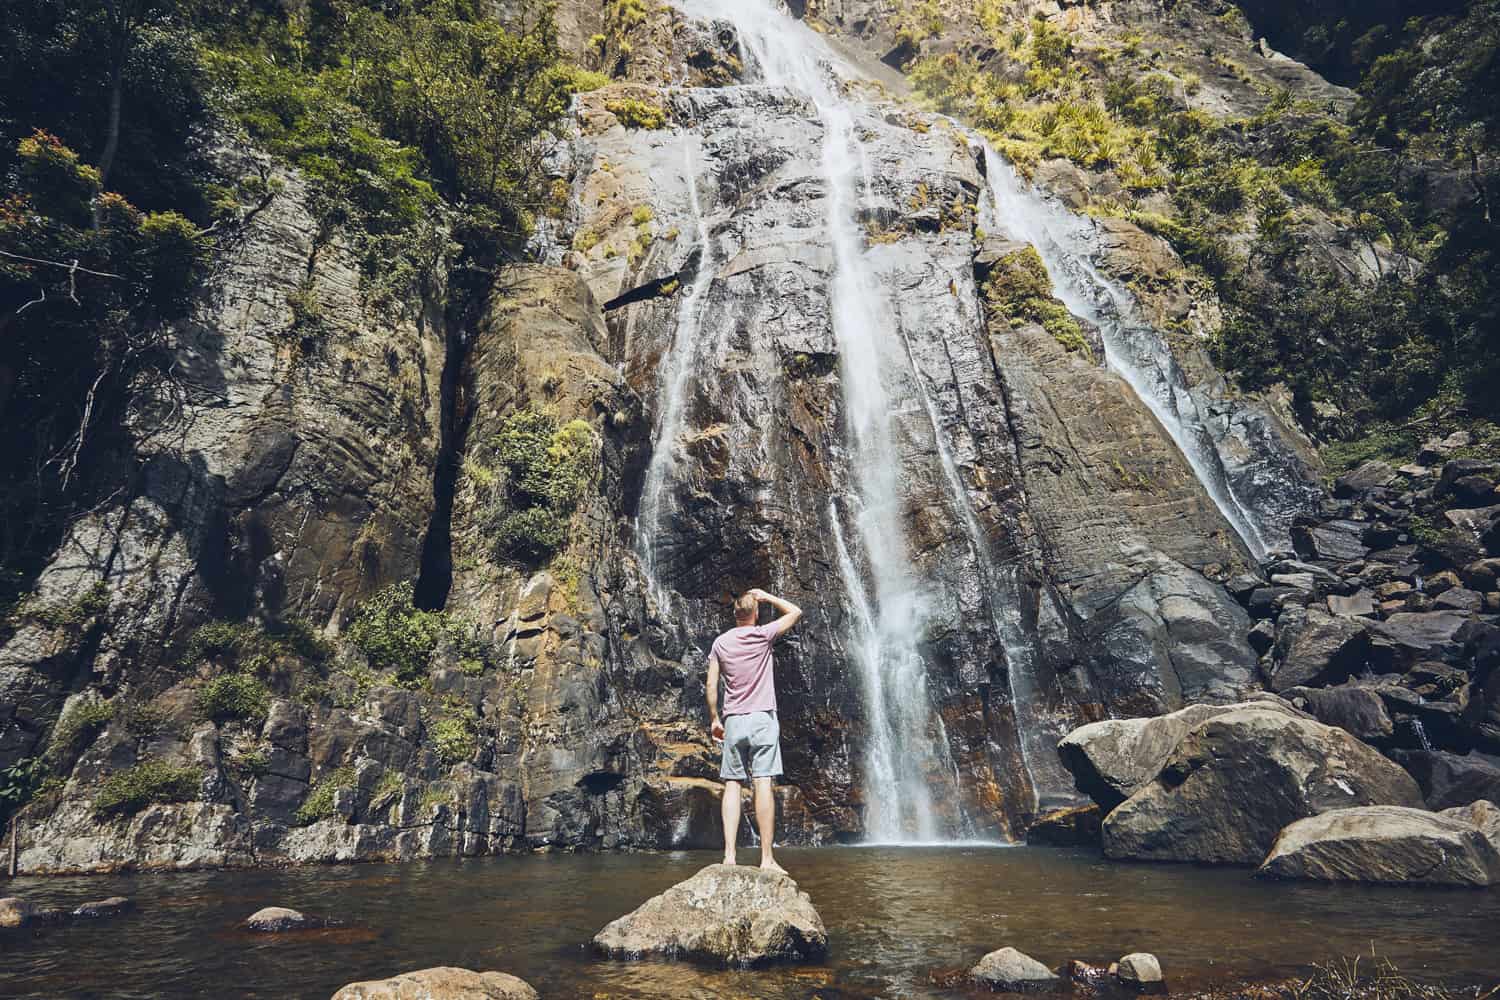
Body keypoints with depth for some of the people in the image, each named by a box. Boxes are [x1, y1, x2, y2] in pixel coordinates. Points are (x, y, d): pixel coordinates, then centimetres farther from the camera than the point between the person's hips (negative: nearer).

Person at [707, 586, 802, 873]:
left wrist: (714, 719, 14)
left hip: (733, 721, 3)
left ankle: (729, 854, 0)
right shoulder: (763, 634, -4)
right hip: (763, 719, -3)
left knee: (732, 786, 5)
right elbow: (795, 612, 8)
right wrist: (766, 596, 14)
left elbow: (711, 686, 5)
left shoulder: (721, 642, 5)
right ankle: (766, 858, -5)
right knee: (763, 785, -5)